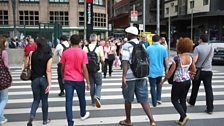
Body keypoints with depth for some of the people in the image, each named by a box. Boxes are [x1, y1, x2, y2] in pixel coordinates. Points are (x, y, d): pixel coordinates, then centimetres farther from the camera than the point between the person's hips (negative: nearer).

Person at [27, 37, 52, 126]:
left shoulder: (33, 55, -3)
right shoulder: (48, 57, -11)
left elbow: (30, 66, 2)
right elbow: (48, 71, -16)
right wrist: (49, 84, -16)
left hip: (35, 79, 2)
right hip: (44, 79, -2)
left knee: (36, 100, 16)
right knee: (44, 100, 13)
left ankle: (32, 116, -8)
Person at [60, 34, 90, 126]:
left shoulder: (65, 53, -1)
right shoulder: (83, 53, -7)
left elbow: (62, 67, 6)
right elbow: (84, 69, -11)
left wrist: (63, 77, 23)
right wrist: (88, 82, -5)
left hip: (68, 80, 1)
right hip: (79, 80, 0)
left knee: (68, 101, 0)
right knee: (82, 98, 21)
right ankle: (83, 115, 42)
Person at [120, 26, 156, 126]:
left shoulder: (127, 46, -9)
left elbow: (125, 62, -17)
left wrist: (123, 77, -20)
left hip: (130, 76, -5)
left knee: (128, 99, 12)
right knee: (144, 99, 6)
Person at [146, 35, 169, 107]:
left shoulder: (148, 48, -6)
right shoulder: (163, 48, -3)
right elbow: (166, 60, -1)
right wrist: (167, 69, 11)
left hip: (151, 71, -2)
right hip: (160, 71, 2)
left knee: (153, 87, 4)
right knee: (159, 85, 23)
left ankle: (154, 103, 8)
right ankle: (158, 99, 21)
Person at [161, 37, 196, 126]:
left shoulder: (177, 58, -19)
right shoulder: (190, 58, -2)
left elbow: (170, 72, -15)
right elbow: (194, 70, 9)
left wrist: (163, 81, -2)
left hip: (178, 82, -6)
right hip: (187, 81, 6)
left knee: (174, 100, 10)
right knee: (183, 100, 17)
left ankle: (184, 116, -5)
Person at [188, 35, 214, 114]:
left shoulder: (198, 48, -11)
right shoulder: (211, 47, 6)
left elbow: (194, 60, -20)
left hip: (199, 70, -3)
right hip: (208, 71, 3)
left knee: (195, 88, 16)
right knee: (209, 89, 0)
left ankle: (192, 102, 35)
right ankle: (210, 108, -2)